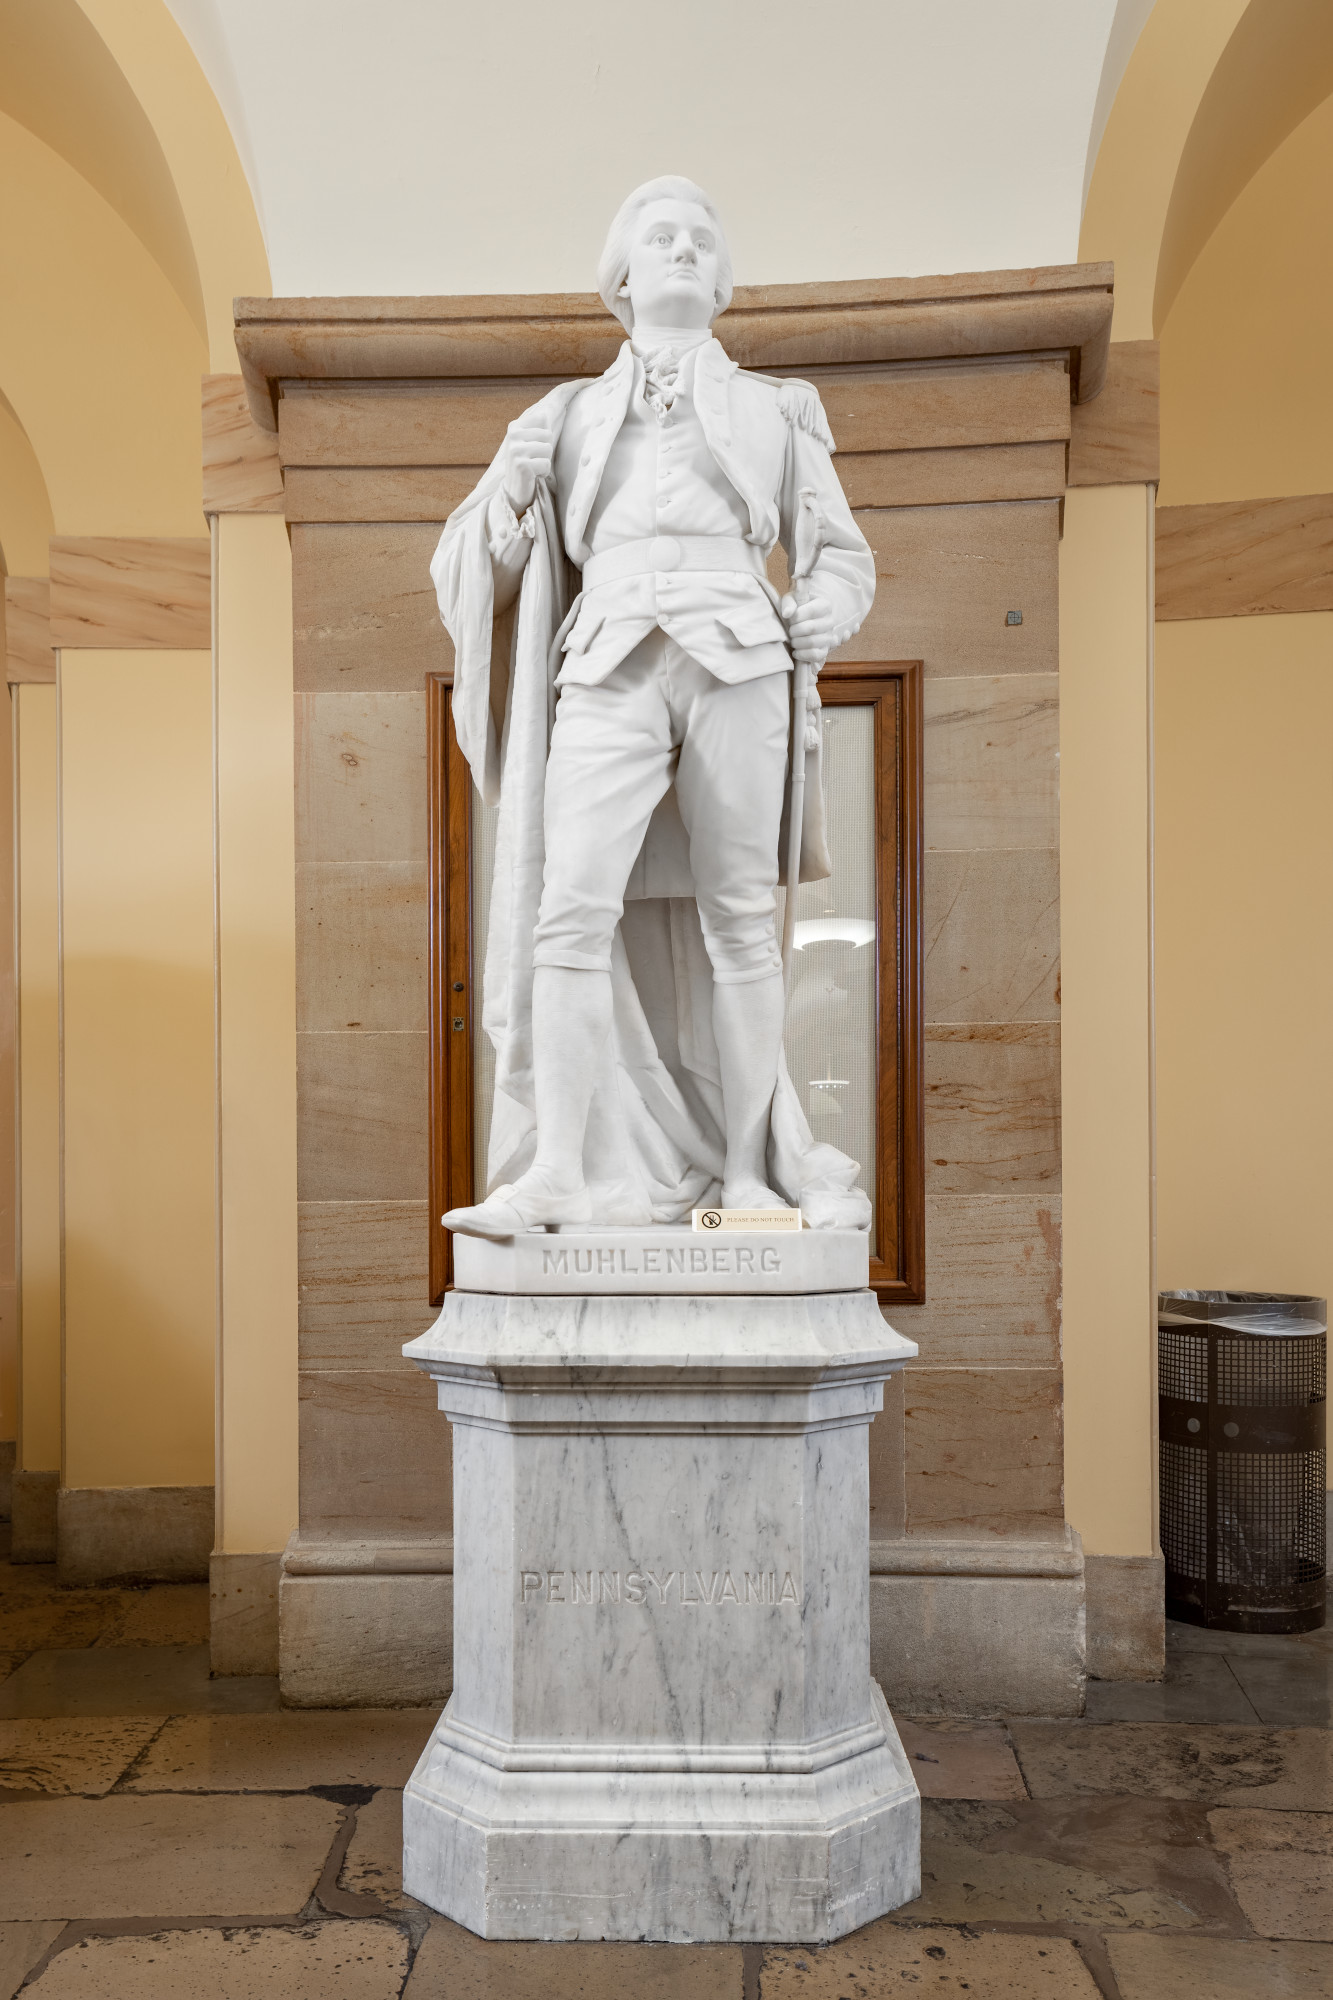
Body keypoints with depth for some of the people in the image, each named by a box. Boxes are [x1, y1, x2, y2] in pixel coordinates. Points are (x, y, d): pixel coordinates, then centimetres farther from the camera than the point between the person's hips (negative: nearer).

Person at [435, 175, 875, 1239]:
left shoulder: (775, 409, 25)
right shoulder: (571, 412, 26)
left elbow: (841, 551, 25)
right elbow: (491, 560, 22)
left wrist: (829, 611, 2)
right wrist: (510, 490, 0)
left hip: (739, 658, 0)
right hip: (610, 668, 0)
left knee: (737, 919, -5)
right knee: (571, 907, -16)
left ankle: (746, 1167, 0)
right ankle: (556, 1170, -17)